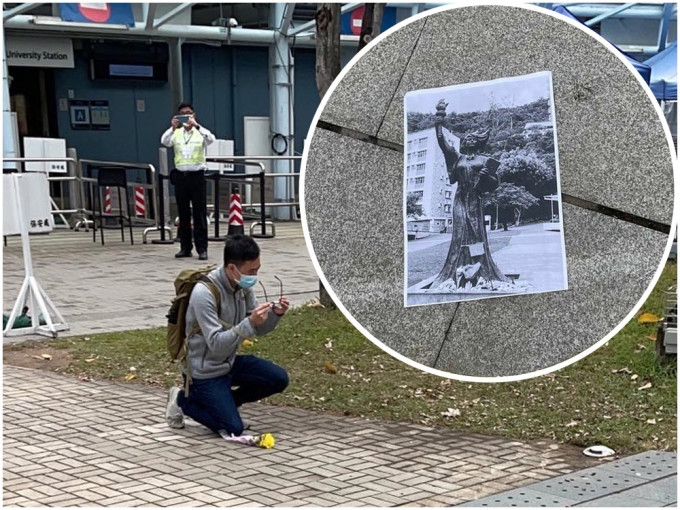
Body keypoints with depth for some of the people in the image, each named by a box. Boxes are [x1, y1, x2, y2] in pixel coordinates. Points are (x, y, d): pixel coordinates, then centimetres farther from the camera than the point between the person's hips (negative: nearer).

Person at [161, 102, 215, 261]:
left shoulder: (200, 133, 3)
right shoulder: (176, 133, 8)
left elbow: (211, 139, -18)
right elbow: (164, 142, -11)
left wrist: (196, 126, -30)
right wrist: (173, 127, -27)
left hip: (197, 175, -2)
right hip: (180, 175, 2)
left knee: (200, 213, -4)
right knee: (183, 213, 6)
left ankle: (202, 248, -2)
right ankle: (185, 247, 13)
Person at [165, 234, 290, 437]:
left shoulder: (242, 286, -4)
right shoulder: (204, 293, -28)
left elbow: (258, 329, 4)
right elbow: (216, 344, -31)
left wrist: (274, 314, -16)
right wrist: (250, 323, -39)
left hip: (229, 362, 8)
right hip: (204, 372, -7)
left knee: (279, 379, -3)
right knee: (234, 428, -10)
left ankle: (225, 402, 15)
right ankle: (183, 400, 11)